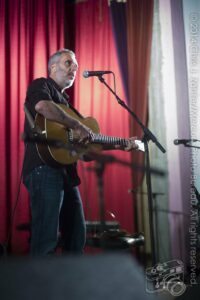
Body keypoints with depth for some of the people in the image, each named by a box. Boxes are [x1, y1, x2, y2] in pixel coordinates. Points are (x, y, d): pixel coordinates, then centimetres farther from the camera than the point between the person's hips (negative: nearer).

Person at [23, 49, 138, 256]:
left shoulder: (64, 101, 28)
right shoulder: (41, 85, 3)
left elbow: (88, 142, 26)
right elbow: (42, 106, -24)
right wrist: (78, 126, -20)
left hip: (66, 172, 10)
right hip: (44, 169, -9)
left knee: (76, 236, 13)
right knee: (46, 239, -11)